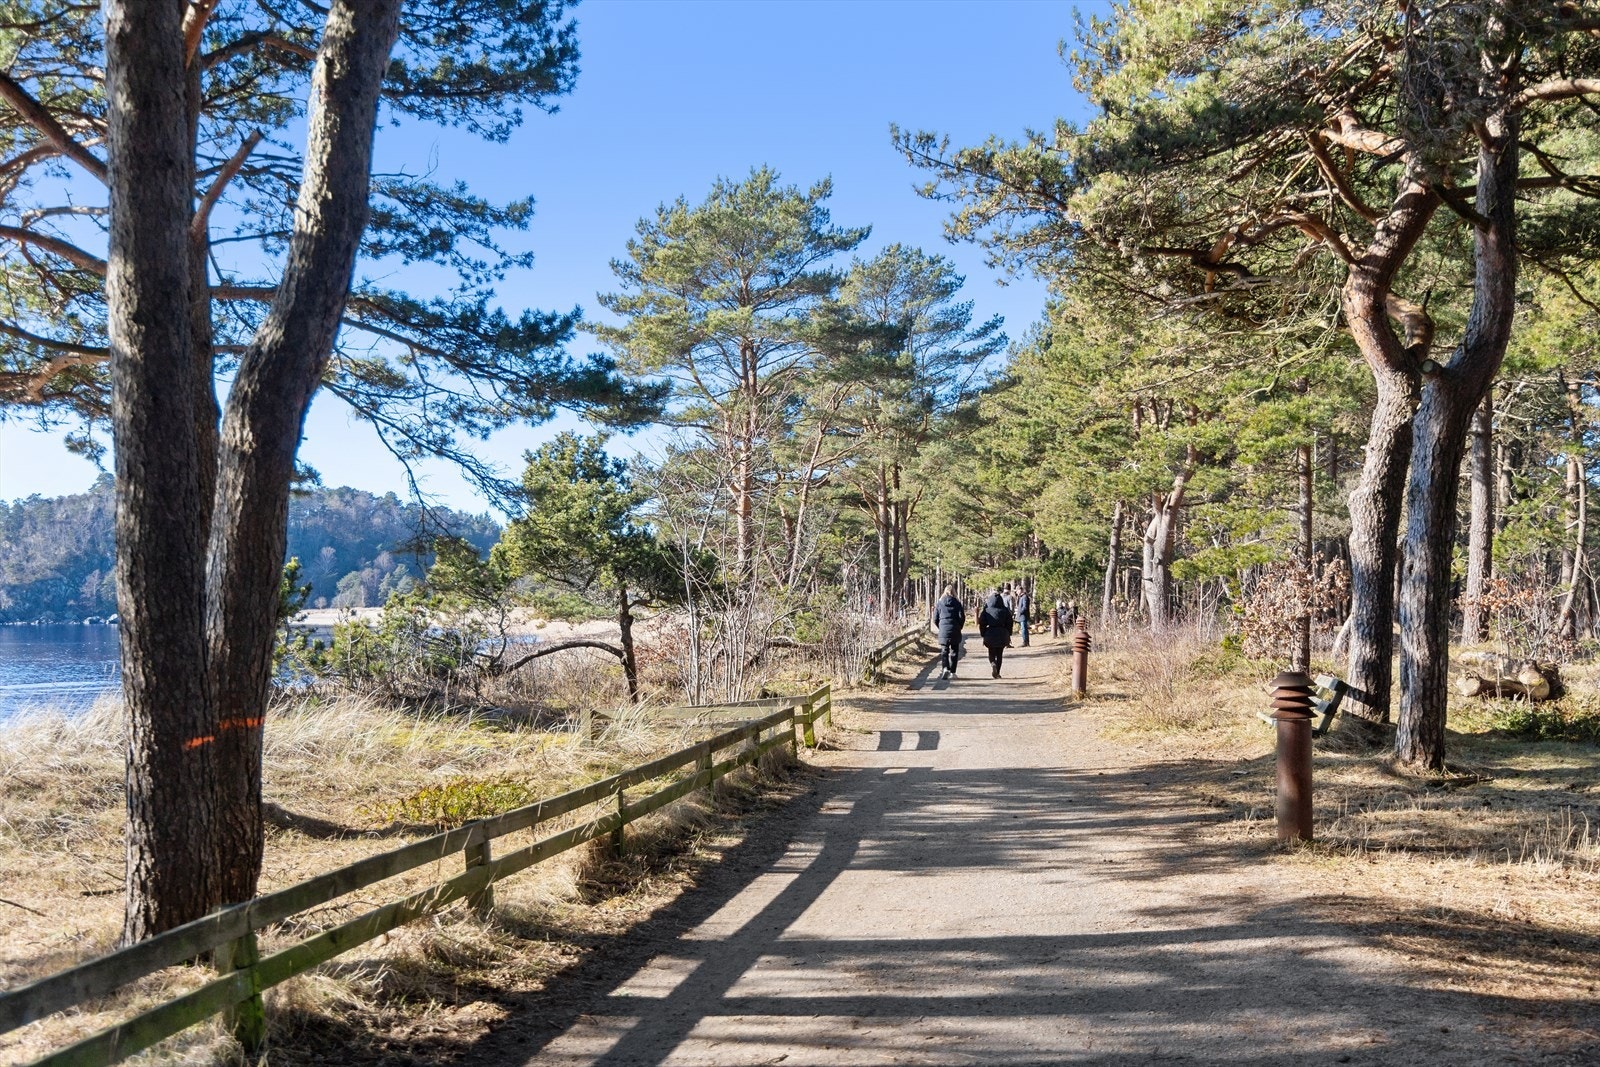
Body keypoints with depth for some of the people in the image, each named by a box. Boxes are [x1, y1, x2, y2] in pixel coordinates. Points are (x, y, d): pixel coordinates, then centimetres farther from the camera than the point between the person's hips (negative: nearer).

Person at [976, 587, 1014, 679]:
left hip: (990, 635, -1)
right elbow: (1009, 624, 3)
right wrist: (1008, 636, 11)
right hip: (1002, 635, 1)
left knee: (991, 653, 12)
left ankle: (992, 664, -20)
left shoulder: (986, 610, -4)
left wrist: (983, 635, 7)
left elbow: (982, 624, -2)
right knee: (999, 654, 12)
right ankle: (997, 673, 10)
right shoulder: (1005, 610, -1)